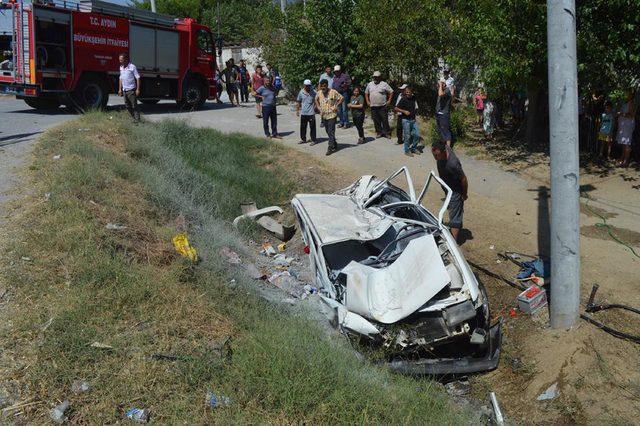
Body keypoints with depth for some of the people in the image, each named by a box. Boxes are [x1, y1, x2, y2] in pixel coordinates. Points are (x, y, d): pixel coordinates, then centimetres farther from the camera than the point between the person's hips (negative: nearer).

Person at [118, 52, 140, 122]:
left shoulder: (132, 67, -10)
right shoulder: (121, 67, 12)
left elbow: (138, 78, -10)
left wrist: (138, 89, -15)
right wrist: (120, 89, 16)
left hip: (131, 90, -7)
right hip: (124, 90, 7)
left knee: (134, 106, -6)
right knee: (128, 106, 11)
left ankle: (137, 120, -4)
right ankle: (134, 118, 21)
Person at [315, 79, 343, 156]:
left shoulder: (333, 92, -11)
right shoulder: (319, 93, 5)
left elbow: (341, 98, -6)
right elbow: (316, 99, 24)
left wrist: (335, 106, -12)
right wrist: (318, 107, 12)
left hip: (332, 115, -6)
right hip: (324, 115, 6)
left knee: (331, 132, -9)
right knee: (328, 131, 13)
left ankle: (330, 148, -7)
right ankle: (334, 145, 28)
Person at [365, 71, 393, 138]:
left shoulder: (384, 84, -2)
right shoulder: (370, 84, 10)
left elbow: (391, 92, 1)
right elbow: (366, 93, 21)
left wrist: (389, 100, -3)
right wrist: (367, 101, 11)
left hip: (382, 106, -4)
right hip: (373, 106, 4)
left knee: (385, 120, -2)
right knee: (376, 120, 7)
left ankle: (387, 133, 7)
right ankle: (379, 132, 19)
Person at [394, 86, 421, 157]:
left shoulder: (413, 99, 8)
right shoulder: (403, 99, -9)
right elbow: (395, 109, -12)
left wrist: (415, 111, 10)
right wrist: (404, 111, -19)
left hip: (413, 119, 5)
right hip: (406, 120, -5)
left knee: (417, 135, 5)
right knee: (407, 136, -1)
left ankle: (414, 148, 23)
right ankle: (407, 151, 13)